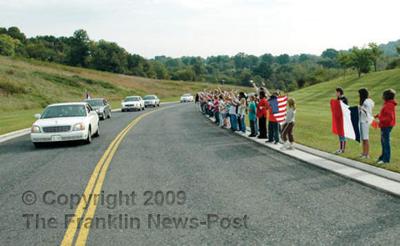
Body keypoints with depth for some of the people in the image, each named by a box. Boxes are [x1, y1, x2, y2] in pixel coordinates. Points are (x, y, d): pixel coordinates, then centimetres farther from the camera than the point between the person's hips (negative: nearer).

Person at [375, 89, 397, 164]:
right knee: (383, 141, 19)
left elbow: (389, 117, -26)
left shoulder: (389, 105, -20)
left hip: (386, 126, -11)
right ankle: (383, 156, 31)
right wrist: (378, 116, 9)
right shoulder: (388, 104, 12)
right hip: (384, 126, 11)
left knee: (386, 141, -6)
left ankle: (386, 159, -1)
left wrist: (381, 120, -25)